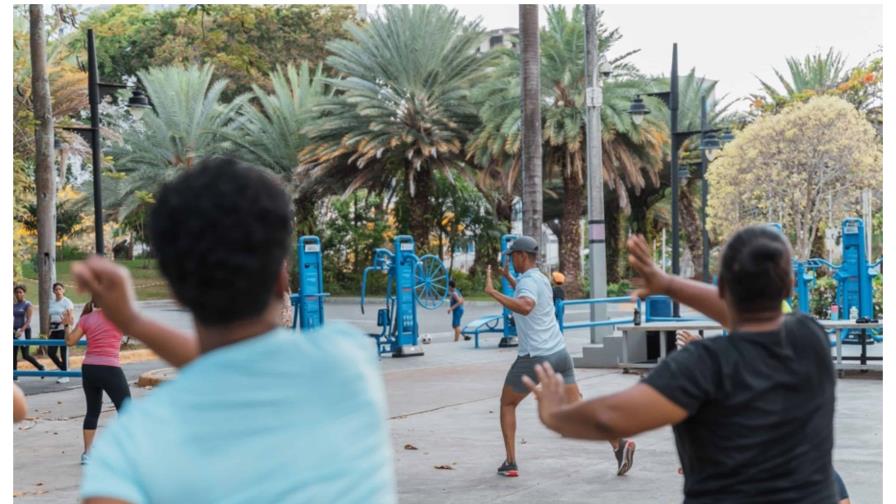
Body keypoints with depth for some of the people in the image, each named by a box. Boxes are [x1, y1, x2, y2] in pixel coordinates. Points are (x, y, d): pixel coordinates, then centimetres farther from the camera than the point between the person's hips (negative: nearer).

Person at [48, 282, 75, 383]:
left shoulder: (67, 302, -4)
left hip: (63, 329, -6)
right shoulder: (51, 302, 13)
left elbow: (69, 318, -11)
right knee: (50, 352, 2)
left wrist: (68, 331, -23)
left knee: (63, 352, -3)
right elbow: (50, 318, 16)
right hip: (53, 329, 6)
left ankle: (65, 376, 6)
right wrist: (48, 330, 12)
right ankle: (64, 369, 22)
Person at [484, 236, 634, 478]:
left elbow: (525, 307, -35)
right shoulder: (541, 278, 16)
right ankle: (619, 442, -20)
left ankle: (510, 463, 9)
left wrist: (492, 291, -33)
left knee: (507, 404, 13)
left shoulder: (528, 281, -11)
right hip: (559, 353, 7)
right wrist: (508, 277, 37)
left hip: (535, 358, -7)